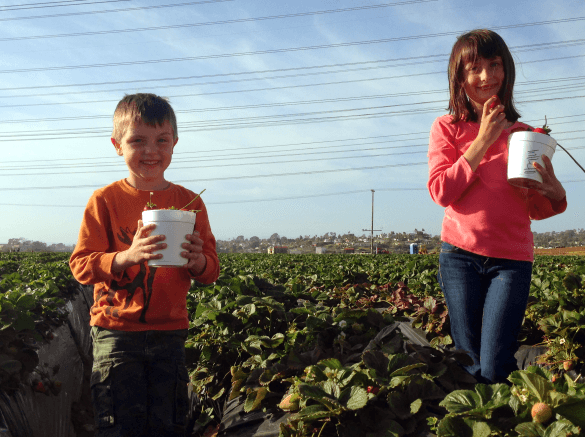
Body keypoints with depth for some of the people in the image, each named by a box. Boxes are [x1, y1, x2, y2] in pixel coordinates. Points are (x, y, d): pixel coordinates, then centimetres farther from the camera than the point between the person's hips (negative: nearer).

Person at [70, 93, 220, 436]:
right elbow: (80, 265, -7)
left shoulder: (190, 202, 4)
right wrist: (126, 257, -25)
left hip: (169, 333, 2)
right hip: (117, 333, -2)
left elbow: (211, 271, 6)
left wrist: (198, 261, -19)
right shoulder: (105, 200, -2)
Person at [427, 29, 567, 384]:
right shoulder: (447, 128, 6)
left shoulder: (526, 134, 8)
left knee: (495, 371, -8)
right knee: (471, 369, 4)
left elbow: (537, 210, 11)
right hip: (460, 254, 0)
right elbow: (440, 192, -8)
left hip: (512, 259, 0)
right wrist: (483, 141, -10)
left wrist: (555, 194, -12)